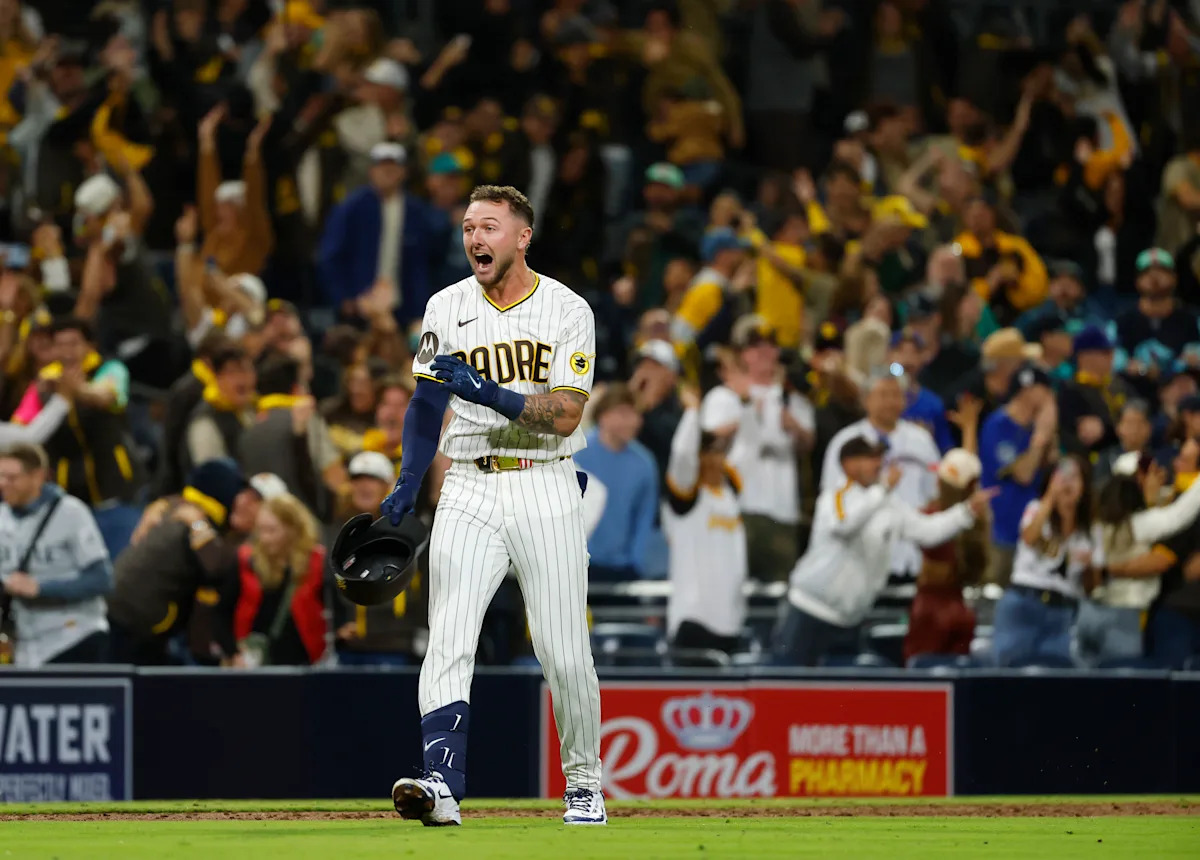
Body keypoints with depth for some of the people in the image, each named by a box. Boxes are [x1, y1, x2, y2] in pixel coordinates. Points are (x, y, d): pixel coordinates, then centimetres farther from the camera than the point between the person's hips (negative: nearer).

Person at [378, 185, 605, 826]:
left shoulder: (567, 311, -3)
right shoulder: (447, 309, 7)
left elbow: (565, 415, -12)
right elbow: (428, 403, 13)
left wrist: (486, 392, -24)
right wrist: (408, 484, 0)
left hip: (545, 490, -2)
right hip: (469, 491, 2)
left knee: (564, 653, 1)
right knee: (448, 641, -15)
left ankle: (584, 784, 20)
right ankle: (442, 784, -27)